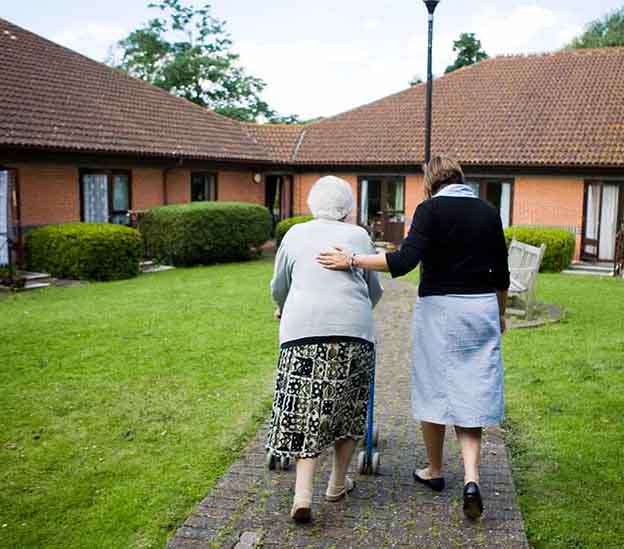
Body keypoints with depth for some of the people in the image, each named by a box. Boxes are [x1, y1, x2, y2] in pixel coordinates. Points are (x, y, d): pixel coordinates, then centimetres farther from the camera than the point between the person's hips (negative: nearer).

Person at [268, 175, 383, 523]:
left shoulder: (295, 234, 16)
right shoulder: (360, 236, 15)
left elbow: (278, 288, 24)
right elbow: (375, 290, 23)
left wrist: (284, 311, 45)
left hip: (303, 328, 0)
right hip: (355, 330, 0)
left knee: (304, 411, 4)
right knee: (349, 408, 14)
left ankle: (303, 494, -5)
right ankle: (338, 484, 26)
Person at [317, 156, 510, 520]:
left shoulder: (431, 209, -7)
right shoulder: (488, 212, 7)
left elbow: (405, 261, -20)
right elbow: (501, 274, 11)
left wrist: (352, 260, -16)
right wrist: (501, 314, 25)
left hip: (440, 308, -4)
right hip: (482, 309, 4)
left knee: (434, 389, 11)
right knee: (472, 394, 7)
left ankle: (434, 472, 26)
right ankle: (471, 478, -6)